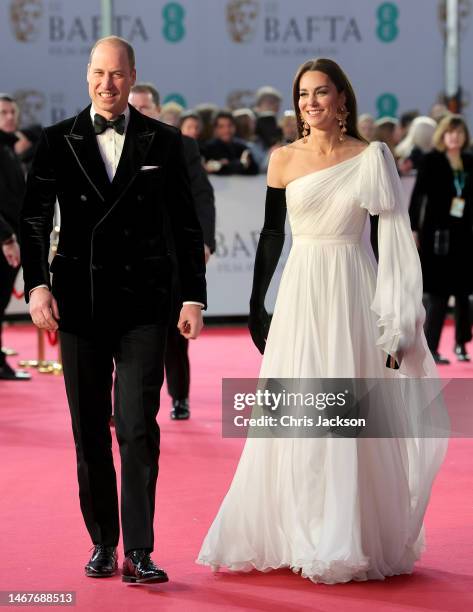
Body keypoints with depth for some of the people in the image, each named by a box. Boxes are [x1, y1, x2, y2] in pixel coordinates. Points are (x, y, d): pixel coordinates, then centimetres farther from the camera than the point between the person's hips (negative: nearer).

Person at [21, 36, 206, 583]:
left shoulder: (162, 142, 4)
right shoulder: (59, 141, 5)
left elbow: (185, 225, 6)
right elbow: (34, 219, 3)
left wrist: (194, 296, 1)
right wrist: (36, 284, -10)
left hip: (141, 305, -2)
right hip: (79, 304, 2)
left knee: (137, 426, -11)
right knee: (89, 432, 9)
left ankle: (138, 553, -10)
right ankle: (102, 543, 21)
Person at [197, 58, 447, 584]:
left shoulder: (372, 157, -1)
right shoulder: (284, 159, 3)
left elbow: (396, 236, -2)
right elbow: (271, 233, 9)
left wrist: (398, 318, -7)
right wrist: (256, 303, 6)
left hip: (353, 290, -1)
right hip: (301, 289, 1)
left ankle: (357, 537, 13)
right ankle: (297, 536, 10)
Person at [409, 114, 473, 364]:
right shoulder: (431, 160, -5)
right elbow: (418, 195, -7)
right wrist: (412, 229, -12)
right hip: (437, 233, -5)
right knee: (439, 292, -6)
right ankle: (430, 348, -2)